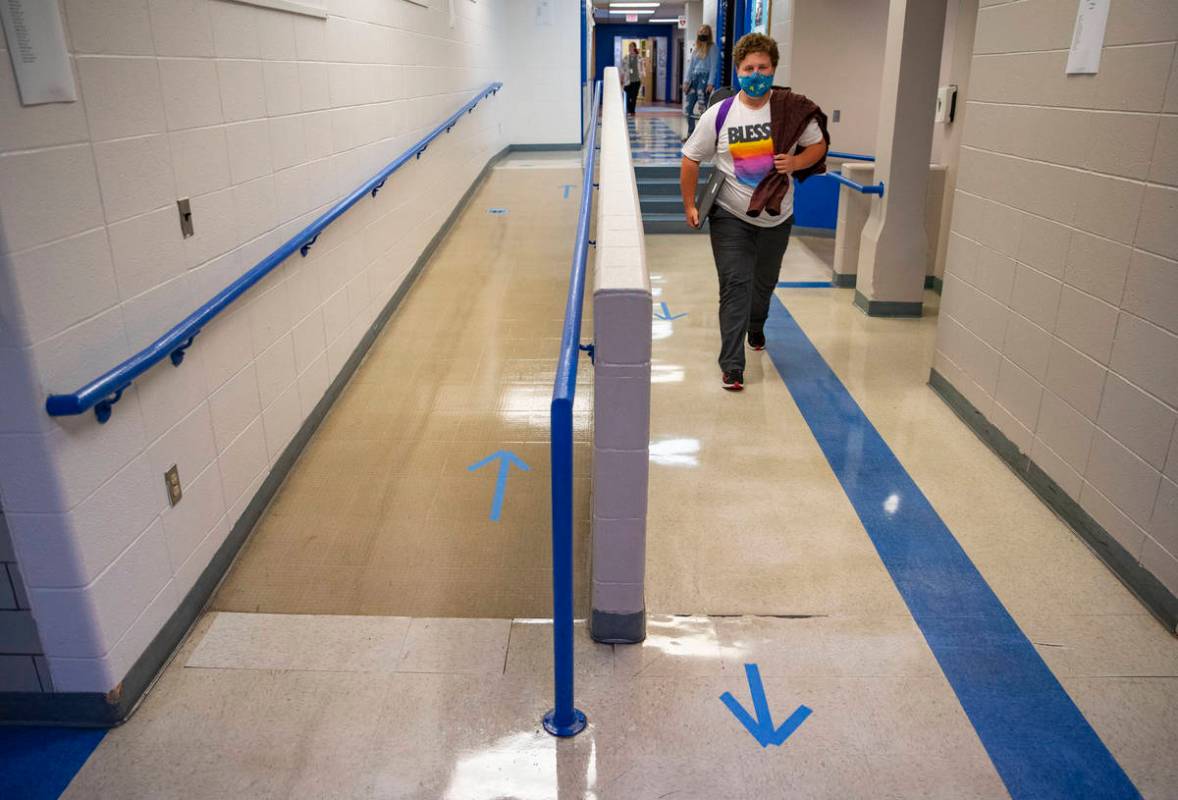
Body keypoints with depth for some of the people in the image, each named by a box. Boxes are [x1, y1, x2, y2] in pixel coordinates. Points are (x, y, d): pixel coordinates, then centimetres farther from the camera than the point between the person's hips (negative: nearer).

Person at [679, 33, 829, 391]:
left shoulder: (793, 109, -8)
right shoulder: (718, 115, -10)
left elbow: (818, 145, 4)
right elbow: (691, 159, -1)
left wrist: (795, 163, -17)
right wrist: (689, 205, -2)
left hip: (776, 217, 3)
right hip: (731, 217, -2)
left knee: (764, 282, 21)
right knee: (735, 286, -10)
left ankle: (756, 328, 53)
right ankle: (732, 365, -6)